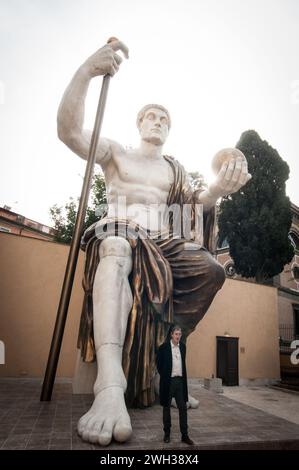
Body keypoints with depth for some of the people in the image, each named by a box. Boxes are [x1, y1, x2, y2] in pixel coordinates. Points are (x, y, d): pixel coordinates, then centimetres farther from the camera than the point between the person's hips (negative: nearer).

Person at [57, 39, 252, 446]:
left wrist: (218, 190, -7)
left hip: (162, 242, 5)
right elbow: (69, 131, -2)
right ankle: (110, 385, -53)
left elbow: (195, 204, 17)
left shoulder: (174, 169, 26)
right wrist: (86, 72, -16)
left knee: (212, 269, -22)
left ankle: (164, 347, -16)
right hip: (118, 232, -4)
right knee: (117, 249, -40)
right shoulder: (115, 152, 14)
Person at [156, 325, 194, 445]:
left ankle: (184, 435, 15)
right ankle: (167, 433, 23)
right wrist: (163, 375, 2)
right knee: (166, 407, 9)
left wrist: (183, 376, 12)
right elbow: (159, 363, -1)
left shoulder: (182, 346, 3)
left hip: (180, 380, 4)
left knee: (183, 407, 5)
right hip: (168, 381, -4)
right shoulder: (164, 347, -11)